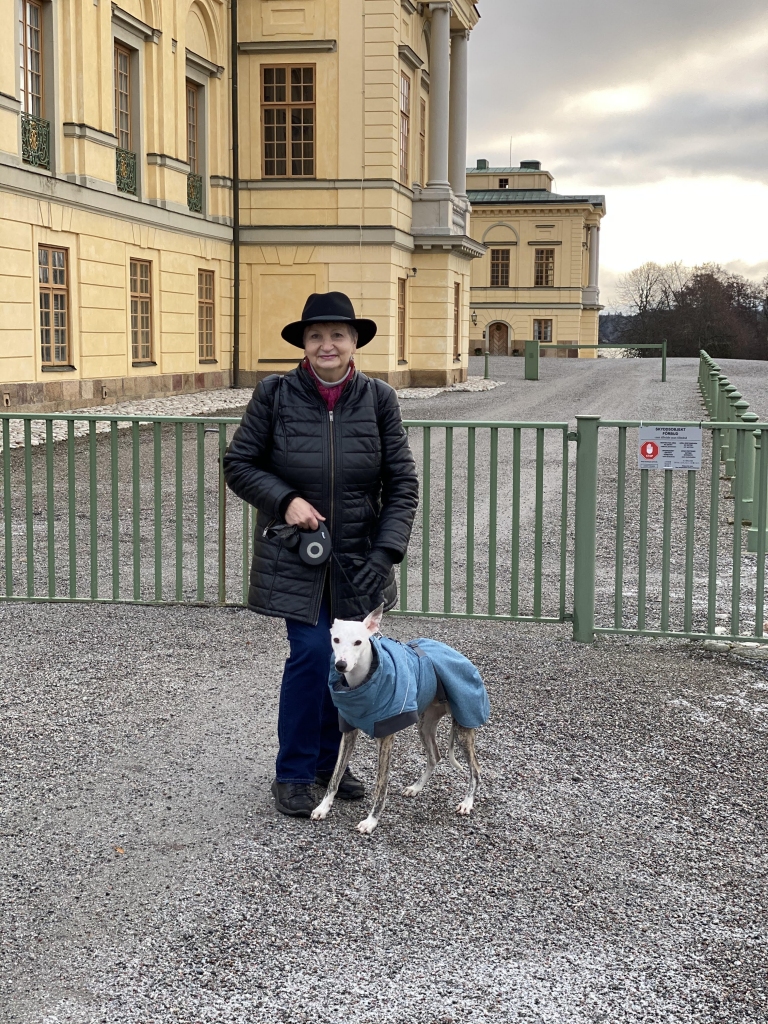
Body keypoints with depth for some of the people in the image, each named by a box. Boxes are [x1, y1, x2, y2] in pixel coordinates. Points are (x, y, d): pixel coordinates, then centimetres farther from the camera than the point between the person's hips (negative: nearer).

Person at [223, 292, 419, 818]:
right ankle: (293, 774, 7)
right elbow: (238, 464, 1)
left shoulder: (379, 398, -3)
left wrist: (386, 552, -11)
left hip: (359, 557, 3)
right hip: (294, 554, -2)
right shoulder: (275, 394, -7)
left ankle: (328, 760, 31)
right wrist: (284, 499, -15)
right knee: (312, 652, -11)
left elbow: (402, 482, -1)